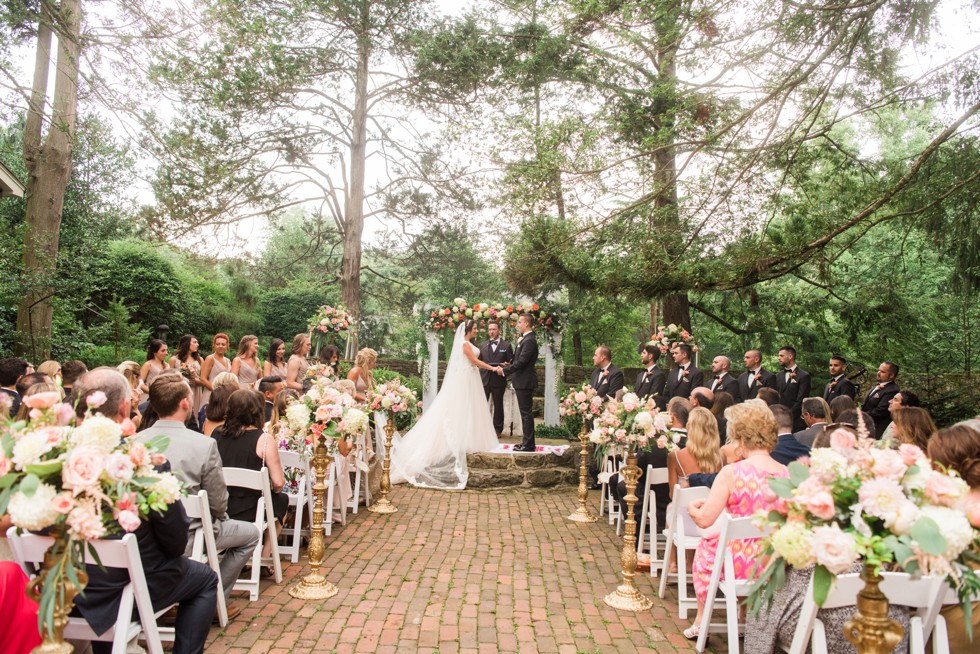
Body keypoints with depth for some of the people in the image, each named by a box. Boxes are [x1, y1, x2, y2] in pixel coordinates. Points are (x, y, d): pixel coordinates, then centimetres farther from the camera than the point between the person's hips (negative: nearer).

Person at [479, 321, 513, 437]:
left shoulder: (506, 346, 3)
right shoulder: (482, 345, 11)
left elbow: (511, 362, 1)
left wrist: (506, 365, -19)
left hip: (498, 380, -2)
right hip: (484, 379, 2)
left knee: (498, 405, 7)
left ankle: (497, 429, 16)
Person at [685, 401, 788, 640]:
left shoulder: (731, 473, -20)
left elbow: (704, 520, -15)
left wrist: (692, 507, 7)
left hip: (741, 563, -4)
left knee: (704, 545, 27)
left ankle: (700, 620, 37)